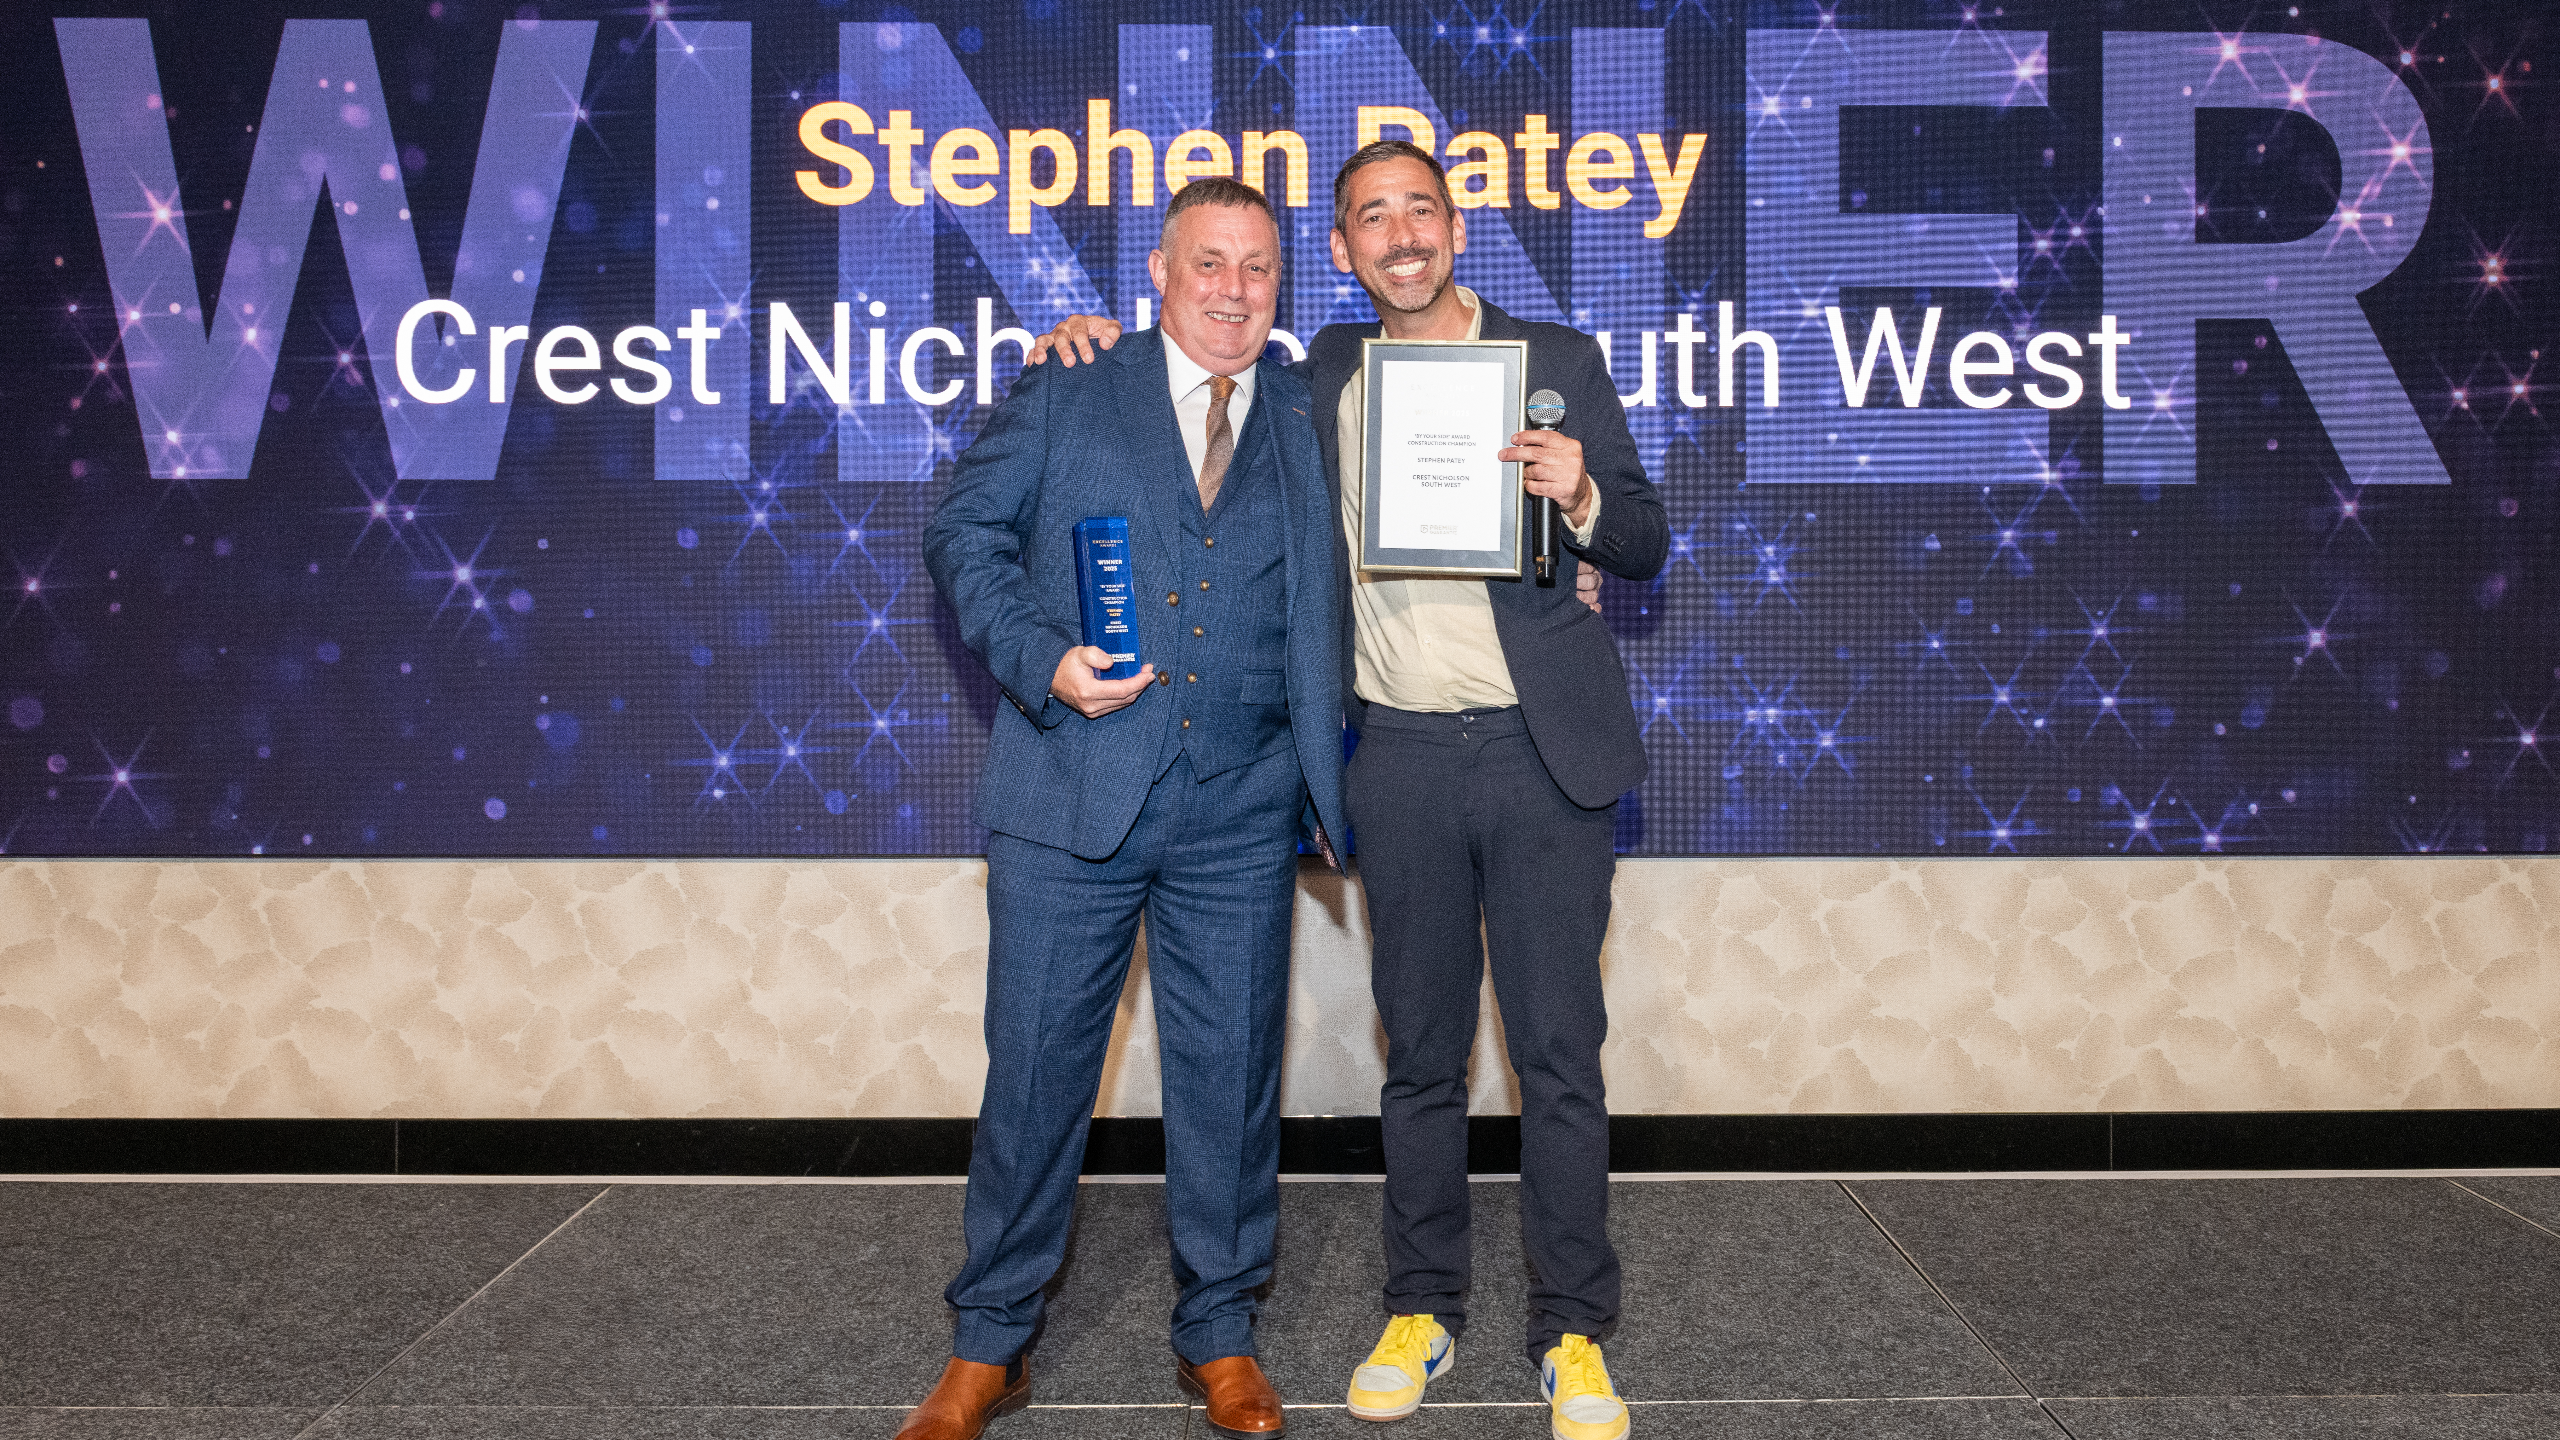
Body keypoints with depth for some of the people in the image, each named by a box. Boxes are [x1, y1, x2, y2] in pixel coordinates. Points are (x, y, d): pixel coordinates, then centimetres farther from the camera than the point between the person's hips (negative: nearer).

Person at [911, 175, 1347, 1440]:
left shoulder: (1311, 422, 13)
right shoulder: (1063, 397, 7)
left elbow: (1327, 598, 16)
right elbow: (966, 530, 4)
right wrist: (1040, 660, -11)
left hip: (1239, 822, 2)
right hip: (1072, 799, -1)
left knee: (1229, 1076, 8)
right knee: (1033, 1067, 5)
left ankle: (1219, 1336, 26)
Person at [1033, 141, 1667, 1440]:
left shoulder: (1554, 359, 3)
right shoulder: (1329, 373, 10)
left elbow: (1645, 547, 5)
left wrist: (1582, 498, -18)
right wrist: (1103, 338, 5)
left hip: (1541, 748, -2)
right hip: (1402, 758, 2)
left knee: (1559, 1056, 2)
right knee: (1420, 1053, 10)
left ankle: (1573, 1331, 15)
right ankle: (1422, 1309, 24)